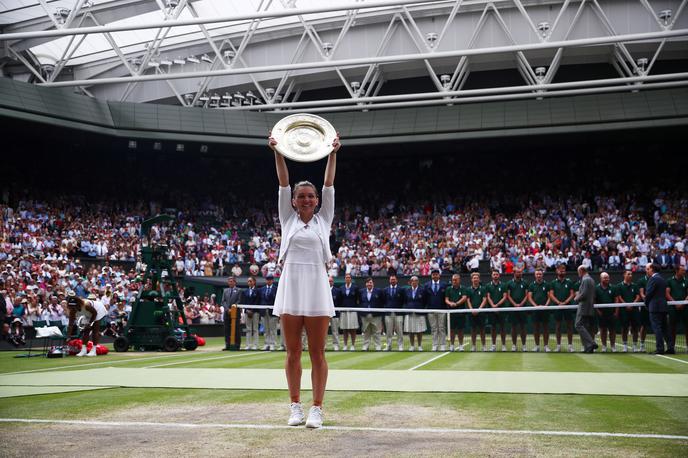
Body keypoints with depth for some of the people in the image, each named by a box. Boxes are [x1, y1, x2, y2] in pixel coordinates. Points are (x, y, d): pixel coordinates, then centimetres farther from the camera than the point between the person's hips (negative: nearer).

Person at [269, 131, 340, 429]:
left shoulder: (324, 219, 11)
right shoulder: (288, 219, 11)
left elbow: (329, 184, 5)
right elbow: (283, 183, 4)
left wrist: (333, 154, -1)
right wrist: (277, 153, -3)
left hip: (317, 287, -1)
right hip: (291, 286, 1)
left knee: (317, 353, 0)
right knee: (292, 352, 5)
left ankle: (317, 409, 6)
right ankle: (295, 406, 14)